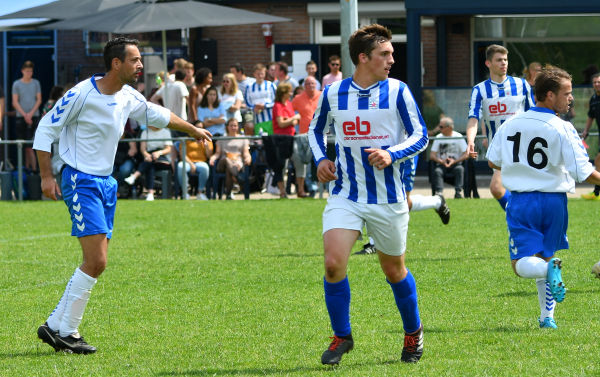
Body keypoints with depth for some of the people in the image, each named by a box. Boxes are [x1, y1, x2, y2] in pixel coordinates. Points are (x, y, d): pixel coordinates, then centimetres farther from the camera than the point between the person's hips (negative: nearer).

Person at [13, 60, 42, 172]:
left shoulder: (36, 83, 9)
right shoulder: (16, 84, 6)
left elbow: (39, 100, 6)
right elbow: (15, 102, 2)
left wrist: (31, 113, -7)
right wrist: (24, 115, -8)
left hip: (34, 116, 0)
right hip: (21, 117, 0)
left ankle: (34, 167, -10)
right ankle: (27, 166, 5)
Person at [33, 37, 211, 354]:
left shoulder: (129, 98, 7)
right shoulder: (82, 94, -14)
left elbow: (158, 114, 27)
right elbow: (46, 128, -7)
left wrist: (192, 129, 39)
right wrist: (46, 176, -10)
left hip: (106, 183, 8)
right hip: (81, 182, -8)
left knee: (96, 262, 3)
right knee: (96, 261, -16)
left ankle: (54, 327, 11)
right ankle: (65, 331, -5)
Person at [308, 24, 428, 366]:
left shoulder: (397, 91, -5)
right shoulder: (333, 93, 0)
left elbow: (421, 136, -2)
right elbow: (316, 128, 19)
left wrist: (392, 154, -20)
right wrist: (321, 159, 1)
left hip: (388, 197, -1)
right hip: (345, 194, 1)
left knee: (394, 270, 12)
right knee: (334, 263, -16)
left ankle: (414, 332, 36)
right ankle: (342, 337, 2)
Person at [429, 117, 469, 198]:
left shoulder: (458, 137, 1)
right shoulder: (438, 138, 7)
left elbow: (466, 154, -3)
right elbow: (432, 155, 1)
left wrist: (454, 161, -18)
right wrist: (441, 161, -19)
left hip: (456, 164, -1)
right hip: (441, 164, 1)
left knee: (460, 169, -33)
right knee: (437, 171, -30)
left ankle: (458, 192, -37)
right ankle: (439, 193, -41)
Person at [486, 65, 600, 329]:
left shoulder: (510, 125, 1)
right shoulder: (562, 129, -12)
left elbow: (493, 162, 14)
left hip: (520, 201, 1)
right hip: (553, 201, -1)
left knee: (522, 265, -1)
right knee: (545, 258, 19)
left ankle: (550, 268, -33)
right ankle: (547, 316, 18)